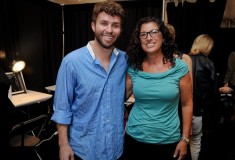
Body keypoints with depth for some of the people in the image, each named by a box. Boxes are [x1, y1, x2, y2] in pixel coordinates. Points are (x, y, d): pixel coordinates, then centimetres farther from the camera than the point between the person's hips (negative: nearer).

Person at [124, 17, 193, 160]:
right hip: (135, 137, 2)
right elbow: (122, 96, 8)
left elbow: (187, 104, -3)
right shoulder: (133, 68, -3)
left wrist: (184, 139, -3)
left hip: (167, 140, -1)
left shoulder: (179, 67, -9)